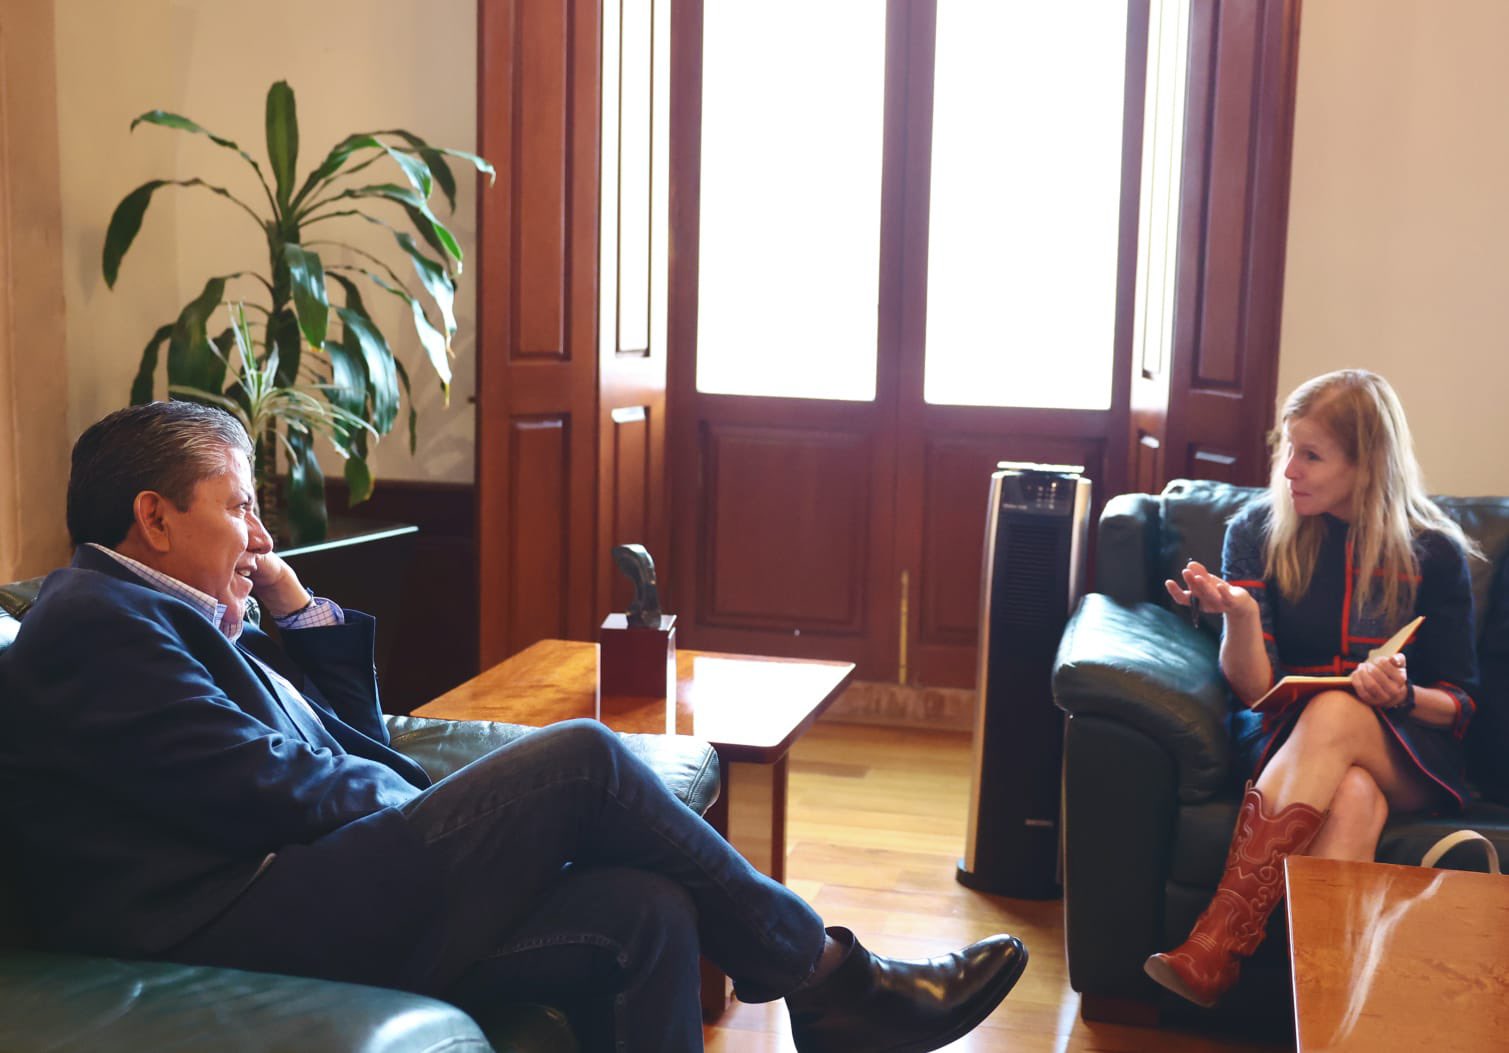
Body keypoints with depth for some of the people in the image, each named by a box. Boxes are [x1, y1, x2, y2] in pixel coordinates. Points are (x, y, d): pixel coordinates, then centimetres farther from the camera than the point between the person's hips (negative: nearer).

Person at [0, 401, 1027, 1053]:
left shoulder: (165, 616, 25)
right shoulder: (96, 619, -7)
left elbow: (354, 739, 24)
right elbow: (267, 791, -17)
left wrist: (303, 609, 13)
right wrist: (420, 810, -2)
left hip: (324, 915, 10)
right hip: (254, 929, -10)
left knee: (645, 911, -8)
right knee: (583, 759, -18)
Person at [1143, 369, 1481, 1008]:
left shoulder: (1434, 552, 4)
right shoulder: (1257, 530, 3)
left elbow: (1459, 703, 6)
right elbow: (1255, 691, -5)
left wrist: (1403, 694, -17)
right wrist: (1238, 613, -25)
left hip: (1406, 757, 0)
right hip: (1285, 736, 1)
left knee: (1334, 713, -36)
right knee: (1353, 798, -36)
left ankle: (1215, 945, -45)